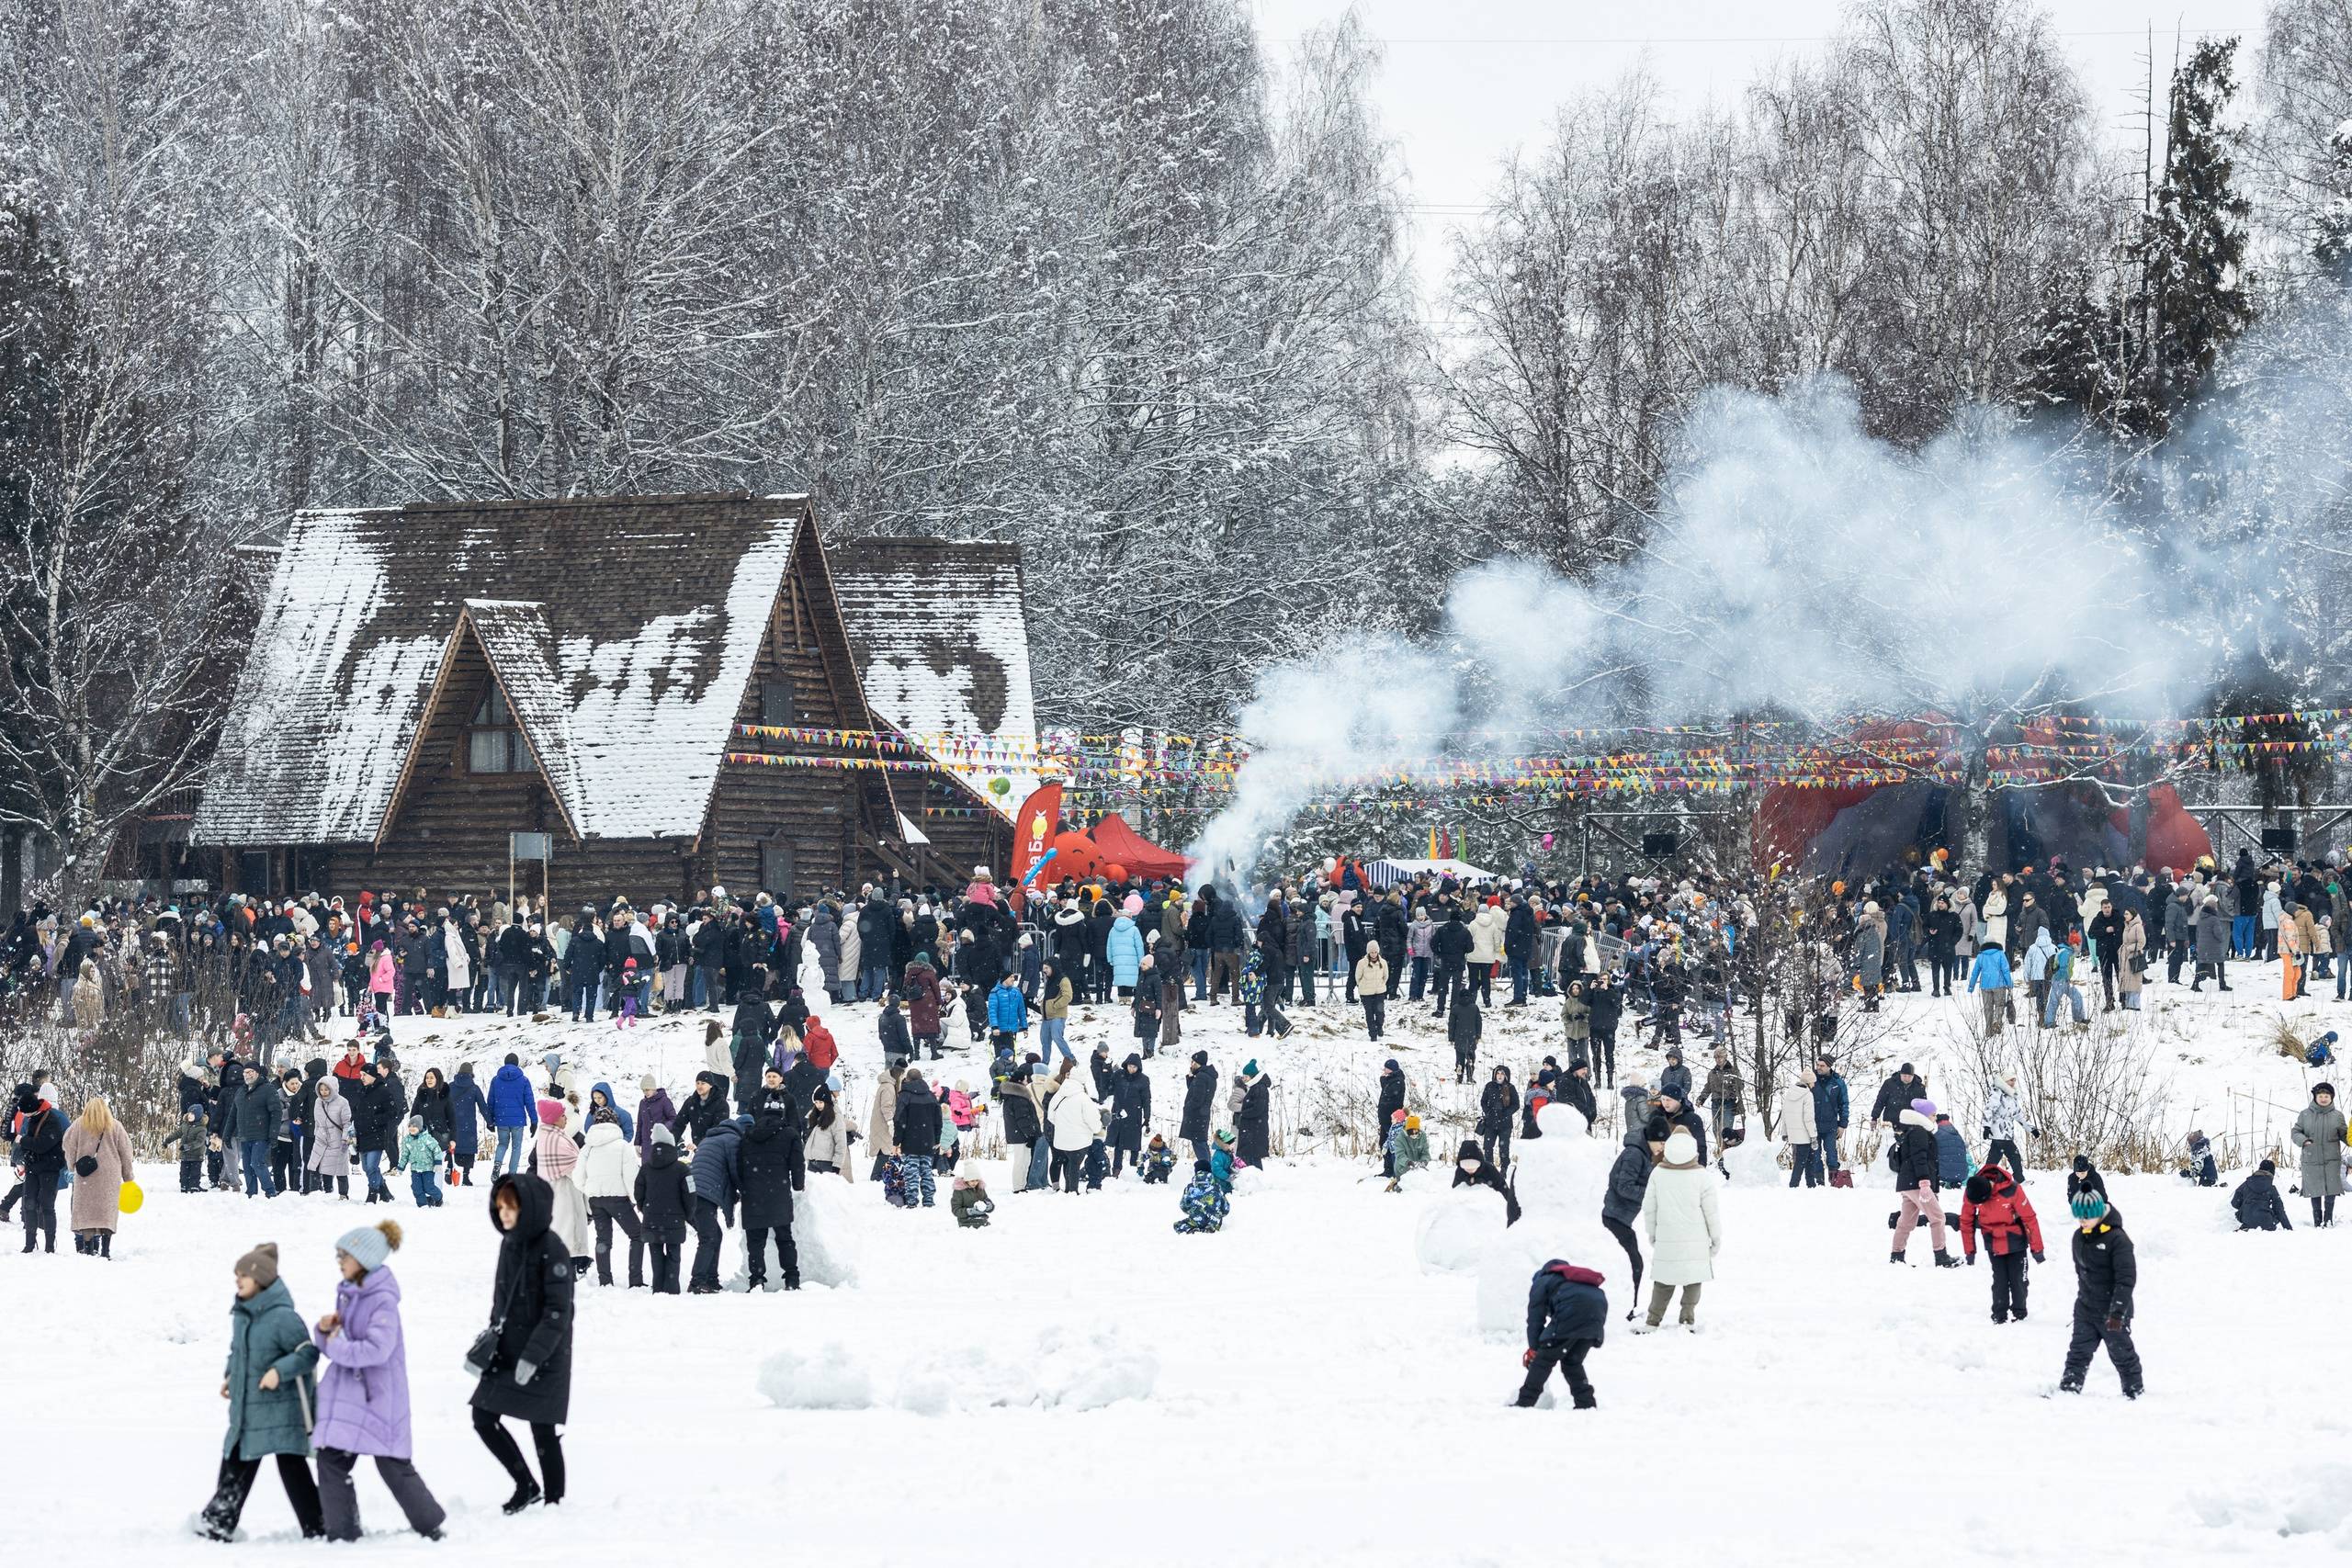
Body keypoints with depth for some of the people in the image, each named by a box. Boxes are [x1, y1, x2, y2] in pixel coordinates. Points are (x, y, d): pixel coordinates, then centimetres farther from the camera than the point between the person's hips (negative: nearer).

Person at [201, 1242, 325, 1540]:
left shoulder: (282, 1317, -18)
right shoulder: (241, 1313, 9)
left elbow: (308, 1353, -18)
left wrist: (279, 1370, -29)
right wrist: (230, 1375, 16)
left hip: (282, 1408, -8)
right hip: (246, 1407, 8)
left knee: (292, 1465, -5)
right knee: (235, 1466, 12)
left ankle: (317, 1527, 3)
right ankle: (218, 1525, 19)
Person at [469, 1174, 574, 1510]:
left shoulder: (551, 1249, -17)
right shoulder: (509, 1243, 7)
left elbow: (558, 1311, -19)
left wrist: (533, 1356, -24)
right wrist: (492, 1335, 9)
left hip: (545, 1357, -8)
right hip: (507, 1352, 8)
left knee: (542, 1430, -2)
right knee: (484, 1417, 4)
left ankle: (553, 1500, 13)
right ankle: (526, 1485, 19)